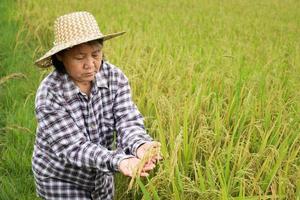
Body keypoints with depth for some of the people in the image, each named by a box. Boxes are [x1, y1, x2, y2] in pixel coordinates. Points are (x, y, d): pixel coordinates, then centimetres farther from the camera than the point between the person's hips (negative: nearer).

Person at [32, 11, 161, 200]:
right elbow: (74, 147, -30)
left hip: (101, 175, 4)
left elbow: (128, 121, -21)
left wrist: (139, 145, -44)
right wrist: (119, 162, -46)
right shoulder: (49, 94, -26)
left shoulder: (115, 77, -15)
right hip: (60, 179, -4)